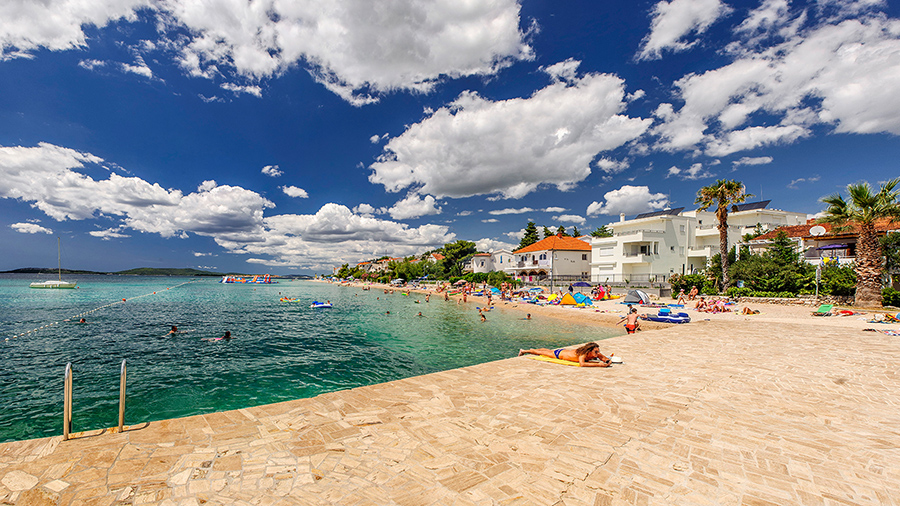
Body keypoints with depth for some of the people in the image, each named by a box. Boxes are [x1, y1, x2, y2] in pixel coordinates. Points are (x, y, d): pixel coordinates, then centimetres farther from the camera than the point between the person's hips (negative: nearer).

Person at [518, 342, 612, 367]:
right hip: (559, 353, -6)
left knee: (548, 350, 32)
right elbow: (582, 364, -58)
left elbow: (605, 358, -11)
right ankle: (524, 351, 40)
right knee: (544, 352, 17)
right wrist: (598, 364, -58)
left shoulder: (596, 354, -22)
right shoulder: (583, 354, -42)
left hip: (567, 351, 6)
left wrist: (608, 361, -35)